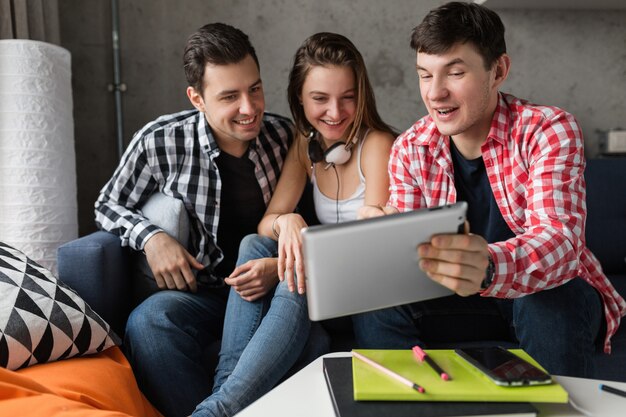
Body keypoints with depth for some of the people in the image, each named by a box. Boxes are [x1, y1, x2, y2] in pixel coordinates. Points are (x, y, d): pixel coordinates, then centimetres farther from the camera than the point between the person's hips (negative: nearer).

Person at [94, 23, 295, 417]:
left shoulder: (285, 136, -2)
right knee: (148, 323, -33)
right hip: (199, 292, 0)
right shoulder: (160, 142, -7)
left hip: (271, 288, 1)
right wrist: (150, 236, -12)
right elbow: (108, 206, 9)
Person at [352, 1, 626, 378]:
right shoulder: (411, 149, -6)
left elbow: (560, 238, -32)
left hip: (557, 294, -1)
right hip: (464, 297, 2)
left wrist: (489, 267, -54)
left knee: (552, 299, -35)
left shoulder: (549, 131, -17)